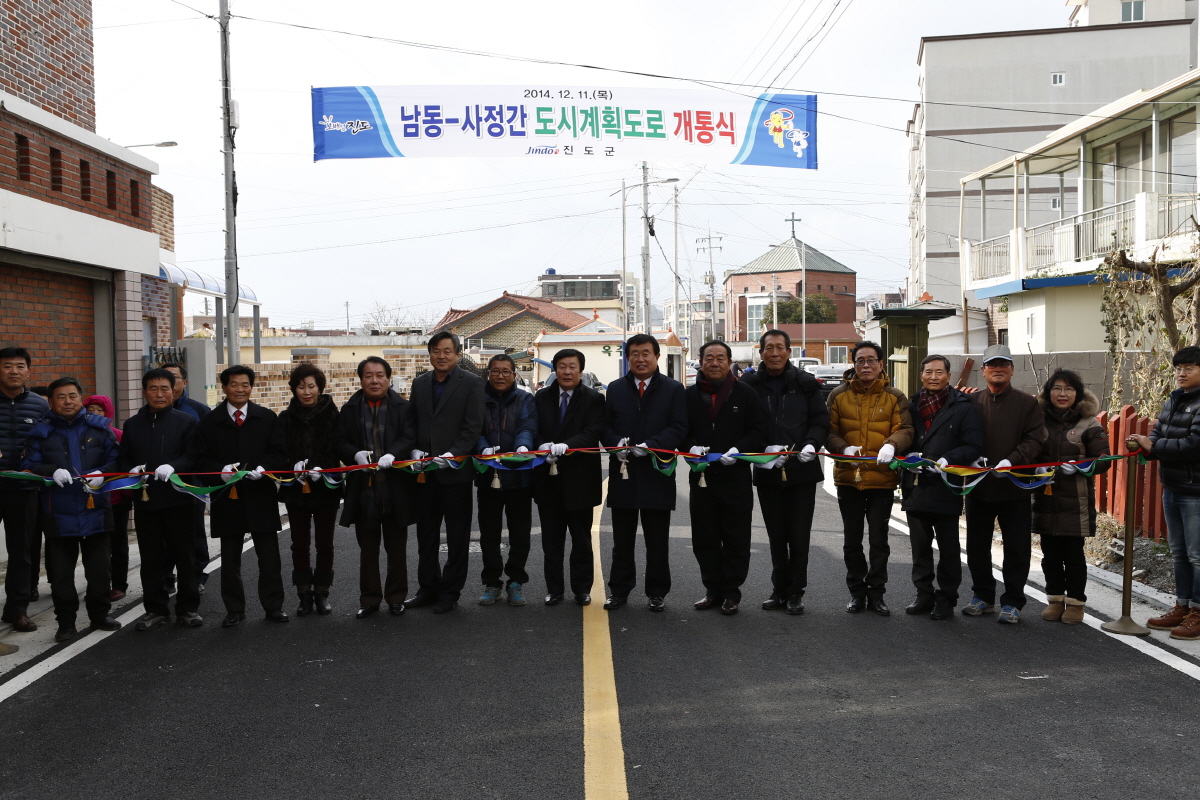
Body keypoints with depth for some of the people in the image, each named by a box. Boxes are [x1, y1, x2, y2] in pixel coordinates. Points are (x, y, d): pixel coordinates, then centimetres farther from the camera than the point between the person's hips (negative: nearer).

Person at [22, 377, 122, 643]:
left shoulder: (99, 427, 5)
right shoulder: (41, 432, 2)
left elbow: (115, 460, 3)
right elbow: (29, 466, -4)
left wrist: (102, 473, -17)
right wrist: (52, 471, -23)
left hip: (95, 509, 1)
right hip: (58, 513, -1)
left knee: (98, 568, 10)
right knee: (60, 571, 5)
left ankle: (100, 614, 25)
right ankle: (66, 622, 16)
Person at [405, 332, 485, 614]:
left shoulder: (471, 383, -5)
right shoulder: (420, 383, 10)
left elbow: (473, 427, -11)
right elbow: (412, 422, 11)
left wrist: (452, 456, -21)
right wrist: (415, 450, -6)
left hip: (455, 471, -5)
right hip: (425, 472, 5)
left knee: (457, 537, 5)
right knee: (426, 535, 14)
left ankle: (450, 593, 16)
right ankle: (428, 588, 26)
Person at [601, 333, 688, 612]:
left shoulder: (673, 389, 3)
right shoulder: (615, 389, 11)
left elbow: (679, 428, -5)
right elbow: (604, 426, 10)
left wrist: (650, 445, -18)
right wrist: (616, 443, -11)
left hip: (657, 473, -2)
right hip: (623, 473, 2)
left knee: (657, 541, 6)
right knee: (622, 540, 10)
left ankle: (657, 593, 17)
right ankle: (619, 591, 19)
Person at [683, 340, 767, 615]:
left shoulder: (745, 394, 3)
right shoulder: (690, 395, 9)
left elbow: (759, 431, 0)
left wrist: (739, 450, -15)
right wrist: (691, 447, -9)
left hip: (736, 478, -2)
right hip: (701, 478, 3)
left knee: (736, 539, 3)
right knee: (705, 539, 8)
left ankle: (732, 592, 13)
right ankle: (713, 589, 20)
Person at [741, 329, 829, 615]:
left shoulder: (805, 383, 2)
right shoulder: (750, 385, 2)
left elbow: (821, 420, 2)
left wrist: (811, 444, -16)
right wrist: (764, 450, -15)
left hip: (802, 469, -1)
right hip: (767, 471, 1)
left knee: (799, 535, 2)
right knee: (776, 536, 11)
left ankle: (795, 592, 14)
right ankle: (779, 590, 22)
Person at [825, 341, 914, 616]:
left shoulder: (895, 397, 3)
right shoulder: (839, 395, 5)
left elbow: (905, 429, -7)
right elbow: (829, 431, 2)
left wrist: (891, 444, -28)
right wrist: (844, 448, -18)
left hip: (882, 477, -1)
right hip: (848, 477, 2)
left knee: (879, 540, 5)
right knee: (852, 539, 11)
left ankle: (876, 594, 16)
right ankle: (857, 592, 23)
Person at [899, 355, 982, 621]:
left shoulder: (962, 407, -2)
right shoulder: (912, 406, 10)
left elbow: (973, 447, -6)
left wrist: (947, 459, -21)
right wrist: (909, 456, -7)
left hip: (946, 487, -4)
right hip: (915, 487, 4)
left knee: (948, 548, 6)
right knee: (919, 546, 12)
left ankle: (946, 599, 15)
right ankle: (924, 596, 22)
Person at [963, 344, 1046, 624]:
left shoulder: (1027, 403, 2)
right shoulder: (972, 402, 7)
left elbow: (1034, 441, -6)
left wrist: (1012, 461, -21)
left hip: (1014, 487, -2)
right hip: (978, 486, 2)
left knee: (1016, 548, 3)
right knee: (977, 546, 11)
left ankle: (1012, 602, 15)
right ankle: (983, 596, 26)